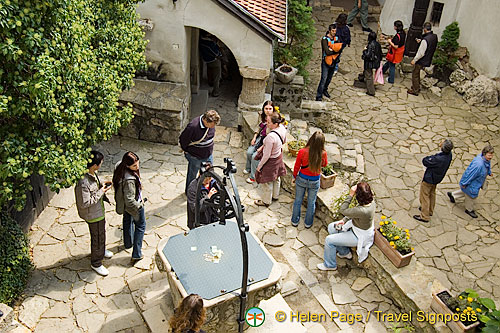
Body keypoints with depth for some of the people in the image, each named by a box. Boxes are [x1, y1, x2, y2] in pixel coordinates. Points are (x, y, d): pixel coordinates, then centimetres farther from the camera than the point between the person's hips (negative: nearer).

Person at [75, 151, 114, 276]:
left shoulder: (92, 174, -7)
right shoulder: (83, 182, -36)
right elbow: (84, 203, -31)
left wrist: (101, 185, -6)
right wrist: (101, 192, -28)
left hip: (99, 210, 9)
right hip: (93, 215, -9)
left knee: (101, 232, 30)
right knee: (97, 238, 9)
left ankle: (101, 250, 56)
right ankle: (96, 263, 30)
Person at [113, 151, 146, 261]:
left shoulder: (119, 166, -16)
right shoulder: (129, 180, -42)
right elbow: (130, 200, -34)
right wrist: (140, 204, -16)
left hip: (123, 204, 8)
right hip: (133, 205, -8)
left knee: (127, 221, 31)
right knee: (140, 226, 15)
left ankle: (128, 243, 57)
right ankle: (136, 254, 21)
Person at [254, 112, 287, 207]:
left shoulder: (270, 137, -39)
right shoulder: (282, 128, -15)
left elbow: (267, 155, -30)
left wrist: (259, 166, -14)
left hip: (271, 160, -8)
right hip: (279, 156, 8)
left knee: (266, 182, 16)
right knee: (276, 178, 29)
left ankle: (266, 201, 37)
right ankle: (275, 195, 52)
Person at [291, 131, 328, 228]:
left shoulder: (302, 152, -24)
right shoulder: (323, 153, -23)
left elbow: (297, 166, -8)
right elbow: (324, 164, 1)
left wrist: (294, 177, 8)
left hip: (301, 179, 0)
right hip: (315, 181, 0)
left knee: (298, 201, 21)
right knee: (311, 203, 21)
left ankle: (295, 221, 38)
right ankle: (308, 223, 38)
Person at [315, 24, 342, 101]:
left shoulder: (336, 38, 5)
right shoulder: (325, 39, -15)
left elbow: (340, 49, -4)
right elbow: (327, 52, -24)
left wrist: (332, 50, -19)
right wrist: (335, 50, -14)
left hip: (333, 62, 6)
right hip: (326, 62, -6)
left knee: (329, 78, 19)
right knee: (323, 79, -10)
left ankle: (325, 90, 42)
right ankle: (318, 96, -7)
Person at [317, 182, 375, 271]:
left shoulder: (363, 211, -42)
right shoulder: (370, 201, -15)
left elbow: (343, 210, -32)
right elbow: (355, 212, 3)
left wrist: (350, 195, -34)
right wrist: (344, 220, -2)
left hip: (359, 237, -9)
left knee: (329, 240, -8)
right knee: (331, 227, 14)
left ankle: (330, 265, 16)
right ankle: (345, 252, 30)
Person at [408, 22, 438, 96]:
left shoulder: (425, 39, -30)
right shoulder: (435, 36, -3)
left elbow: (421, 53, -25)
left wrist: (414, 60, -14)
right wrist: (421, 41, 12)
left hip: (421, 61, -8)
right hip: (428, 59, 8)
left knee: (415, 75, 8)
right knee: (417, 73, 25)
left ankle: (415, 91, 17)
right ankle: (417, 87, 38)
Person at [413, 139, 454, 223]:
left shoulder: (439, 159, -40)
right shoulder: (449, 154, -14)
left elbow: (425, 162, -24)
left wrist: (430, 157, -11)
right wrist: (433, 157, -11)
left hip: (429, 179, -8)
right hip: (436, 178, 8)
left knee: (424, 196, 9)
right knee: (432, 194, 28)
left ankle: (424, 216, 21)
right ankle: (430, 211, 48)